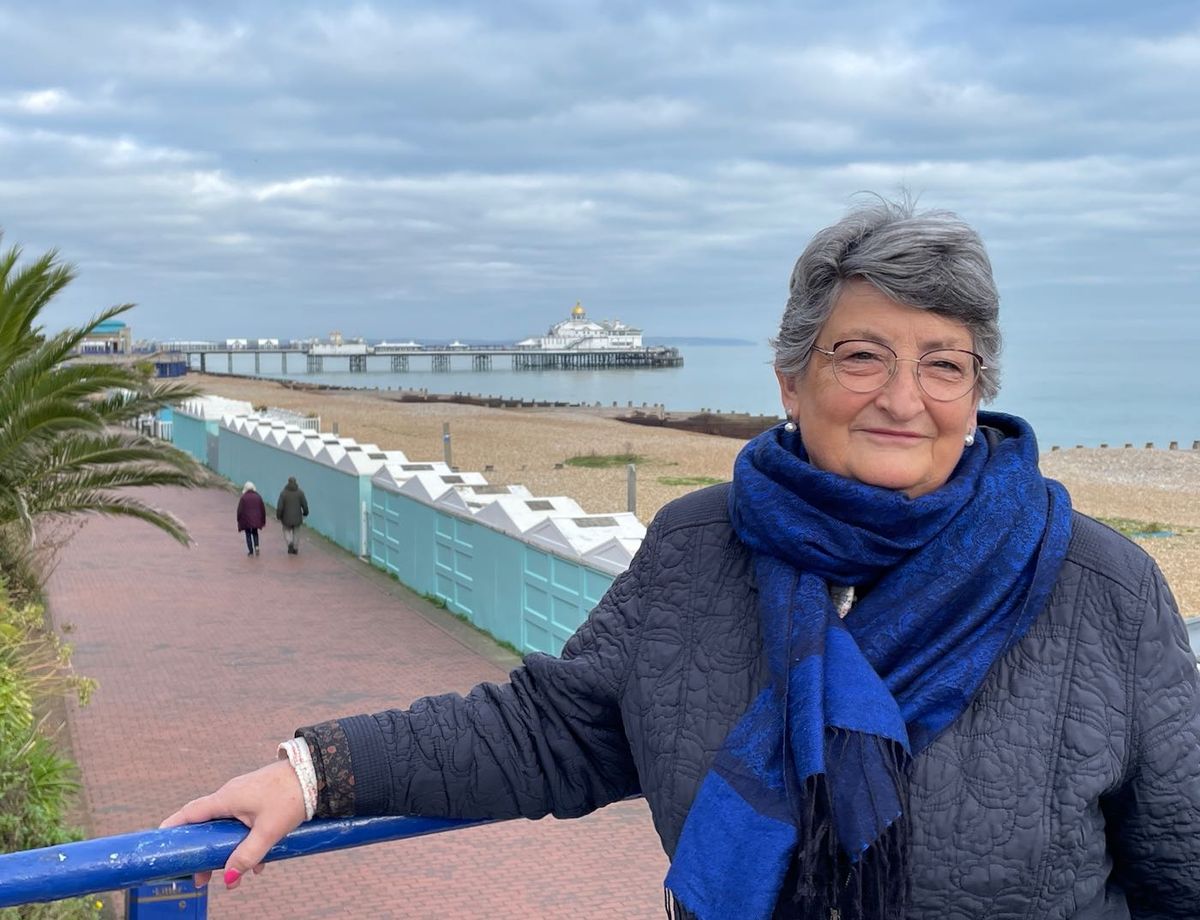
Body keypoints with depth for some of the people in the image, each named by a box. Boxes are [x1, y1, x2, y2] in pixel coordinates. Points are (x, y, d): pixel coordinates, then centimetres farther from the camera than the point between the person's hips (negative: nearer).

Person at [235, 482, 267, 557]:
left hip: (246, 520, -3)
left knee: (248, 534, 8)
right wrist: (263, 521, 13)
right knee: (255, 533, 20)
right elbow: (263, 509, 5)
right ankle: (256, 546, 0)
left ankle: (251, 551, 5)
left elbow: (240, 510, -8)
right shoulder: (258, 496, 1)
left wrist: (239, 521, 3)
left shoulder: (243, 498, -9)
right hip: (256, 519, 3)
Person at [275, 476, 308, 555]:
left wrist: (279, 516, 2)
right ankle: (295, 549, 20)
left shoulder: (283, 493, -11)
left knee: (287, 531, 17)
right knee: (296, 532, 16)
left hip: (287, 518, -2)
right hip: (297, 517, 2)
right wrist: (305, 513, 12)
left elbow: (279, 506, -11)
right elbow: (304, 504, -5)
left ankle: (290, 542, -9)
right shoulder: (300, 492, -7)